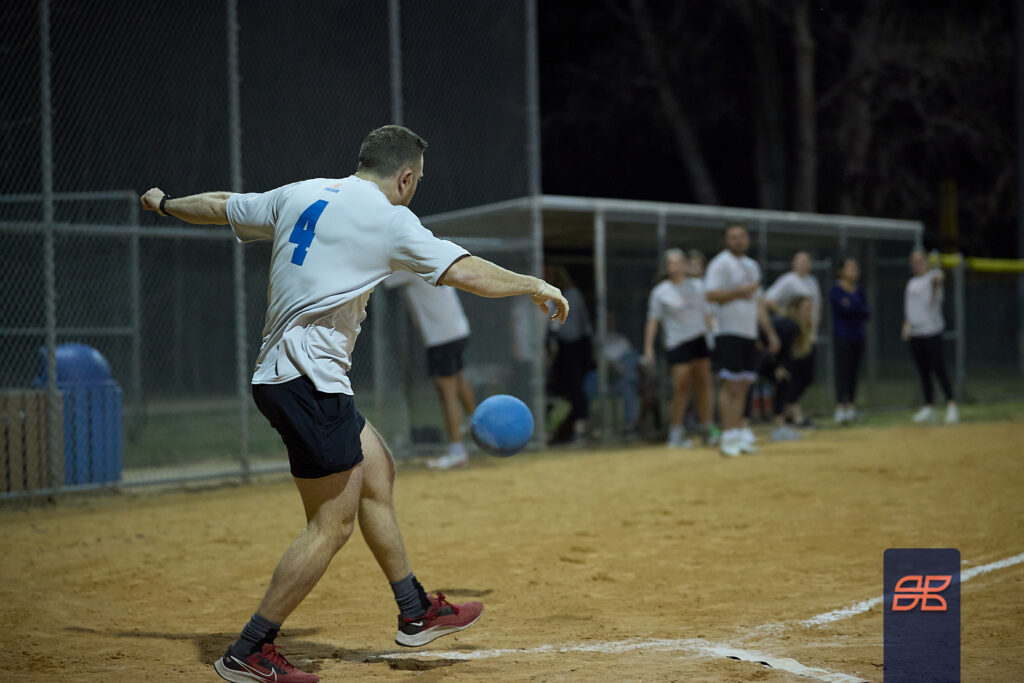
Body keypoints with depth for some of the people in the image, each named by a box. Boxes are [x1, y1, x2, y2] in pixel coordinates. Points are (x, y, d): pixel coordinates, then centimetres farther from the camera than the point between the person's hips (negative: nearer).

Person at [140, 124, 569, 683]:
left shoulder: (296, 196, 13)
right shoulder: (388, 219, -8)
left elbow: (219, 208, 26)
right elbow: (468, 274, -9)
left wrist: (164, 204, 45)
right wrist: (534, 286, 6)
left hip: (280, 373, 10)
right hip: (309, 381, -10)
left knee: (376, 474, 19)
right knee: (333, 523, -5)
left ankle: (415, 613, 28)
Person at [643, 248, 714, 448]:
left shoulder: (697, 286, 10)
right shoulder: (660, 292, 0)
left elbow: (706, 314, 17)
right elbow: (653, 321, 0)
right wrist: (648, 349, -4)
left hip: (700, 340, 4)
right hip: (677, 344, -3)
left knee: (703, 386, 3)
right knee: (681, 388, -7)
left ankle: (708, 430, 11)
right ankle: (676, 435, 0)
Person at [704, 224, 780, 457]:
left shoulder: (752, 266, 20)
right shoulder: (720, 263, -5)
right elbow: (711, 295, -17)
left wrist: (770, 332, 23)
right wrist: (739, 291, -21)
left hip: (749, 333, 8)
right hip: (729, 332, -8)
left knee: (743, 385, 8)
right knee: (732, 385, -10)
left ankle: (740, 434, 12)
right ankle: (728, 438, -9)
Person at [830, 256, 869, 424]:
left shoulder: (859, 291, 12)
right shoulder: (836, 289, -5)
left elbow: (867, 313, 5)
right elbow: (844, 309, -18)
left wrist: (852, 307, -10)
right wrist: (859, 309, -4)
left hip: (857, 336, 6)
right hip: (842, 336, -6)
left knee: (853, 371, 8)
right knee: (842, 370, -9)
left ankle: (851, 406, 13)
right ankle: (840, 408, -10)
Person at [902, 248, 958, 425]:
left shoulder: (932, 277, -2)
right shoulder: (911, 284, 19)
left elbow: (938, 278, -27)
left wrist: (938, 279, -51)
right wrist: (906, 324, 8)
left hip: (931, 331, -7)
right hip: (914, 334, 7)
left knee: (939, 369, -12)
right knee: (923, 372, 9)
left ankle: (951, 406, -11)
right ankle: (929, 408, 15)